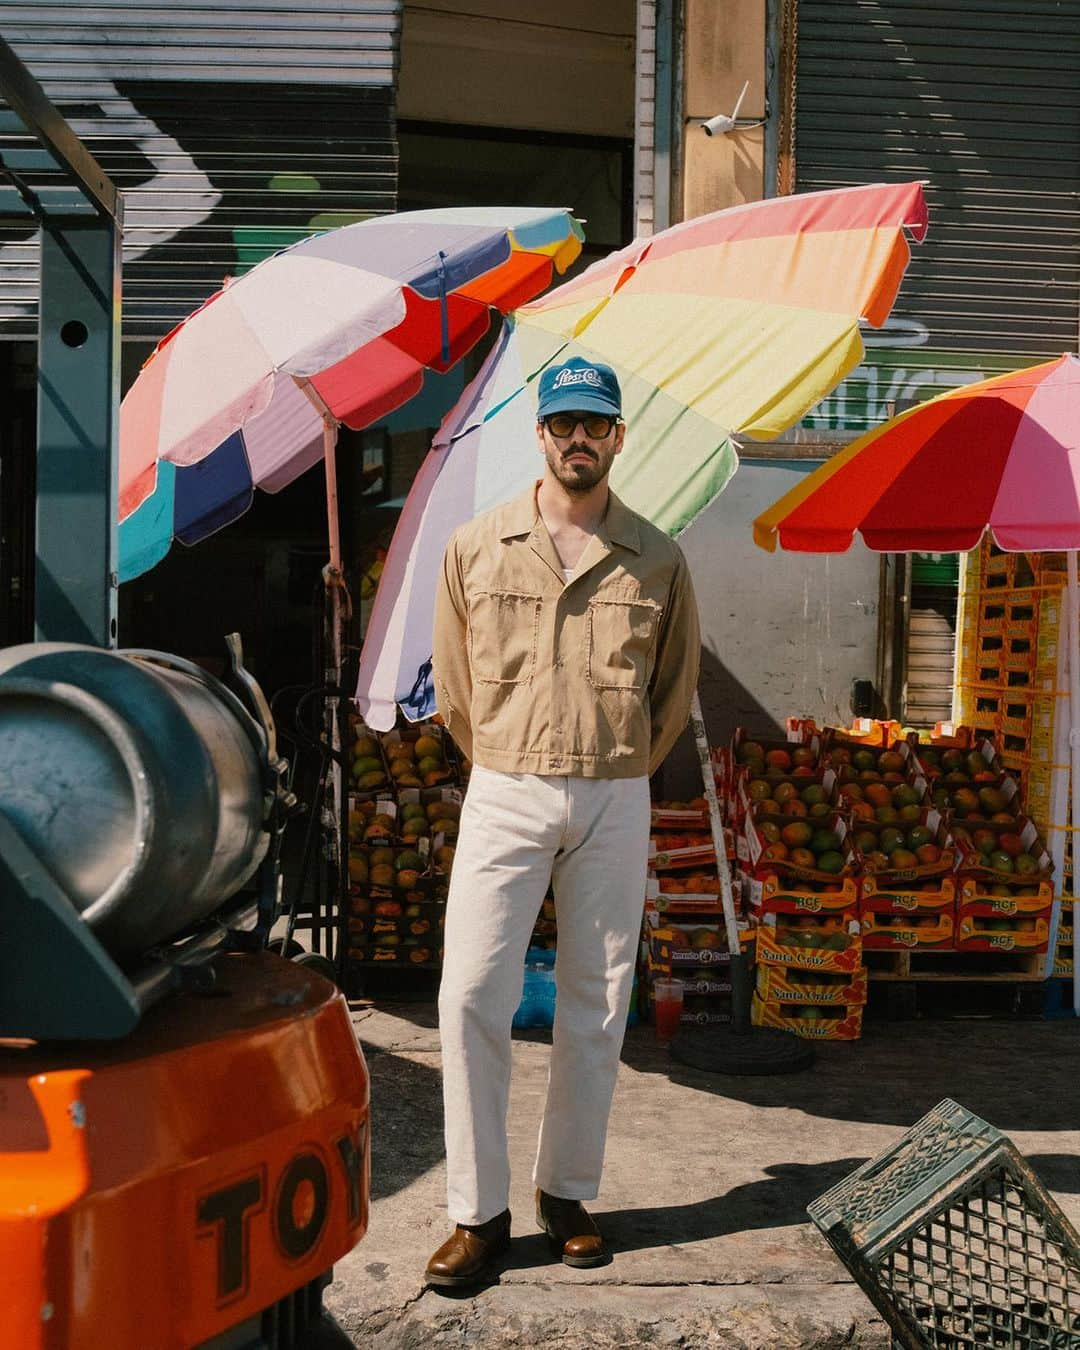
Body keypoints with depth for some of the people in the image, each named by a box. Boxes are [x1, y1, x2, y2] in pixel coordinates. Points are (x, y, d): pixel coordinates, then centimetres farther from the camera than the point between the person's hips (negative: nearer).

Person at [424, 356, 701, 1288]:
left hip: (615, 806, 1)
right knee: (472, 998, -7)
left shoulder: (657, 560, 5)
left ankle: (568, 1193, 22)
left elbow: (678, 686, 16)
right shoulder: (475, 547, 3)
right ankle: (480, 1215, 3)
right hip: (505, 797, -1)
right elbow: (453, 685, 11)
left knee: (596, 1007, 7)